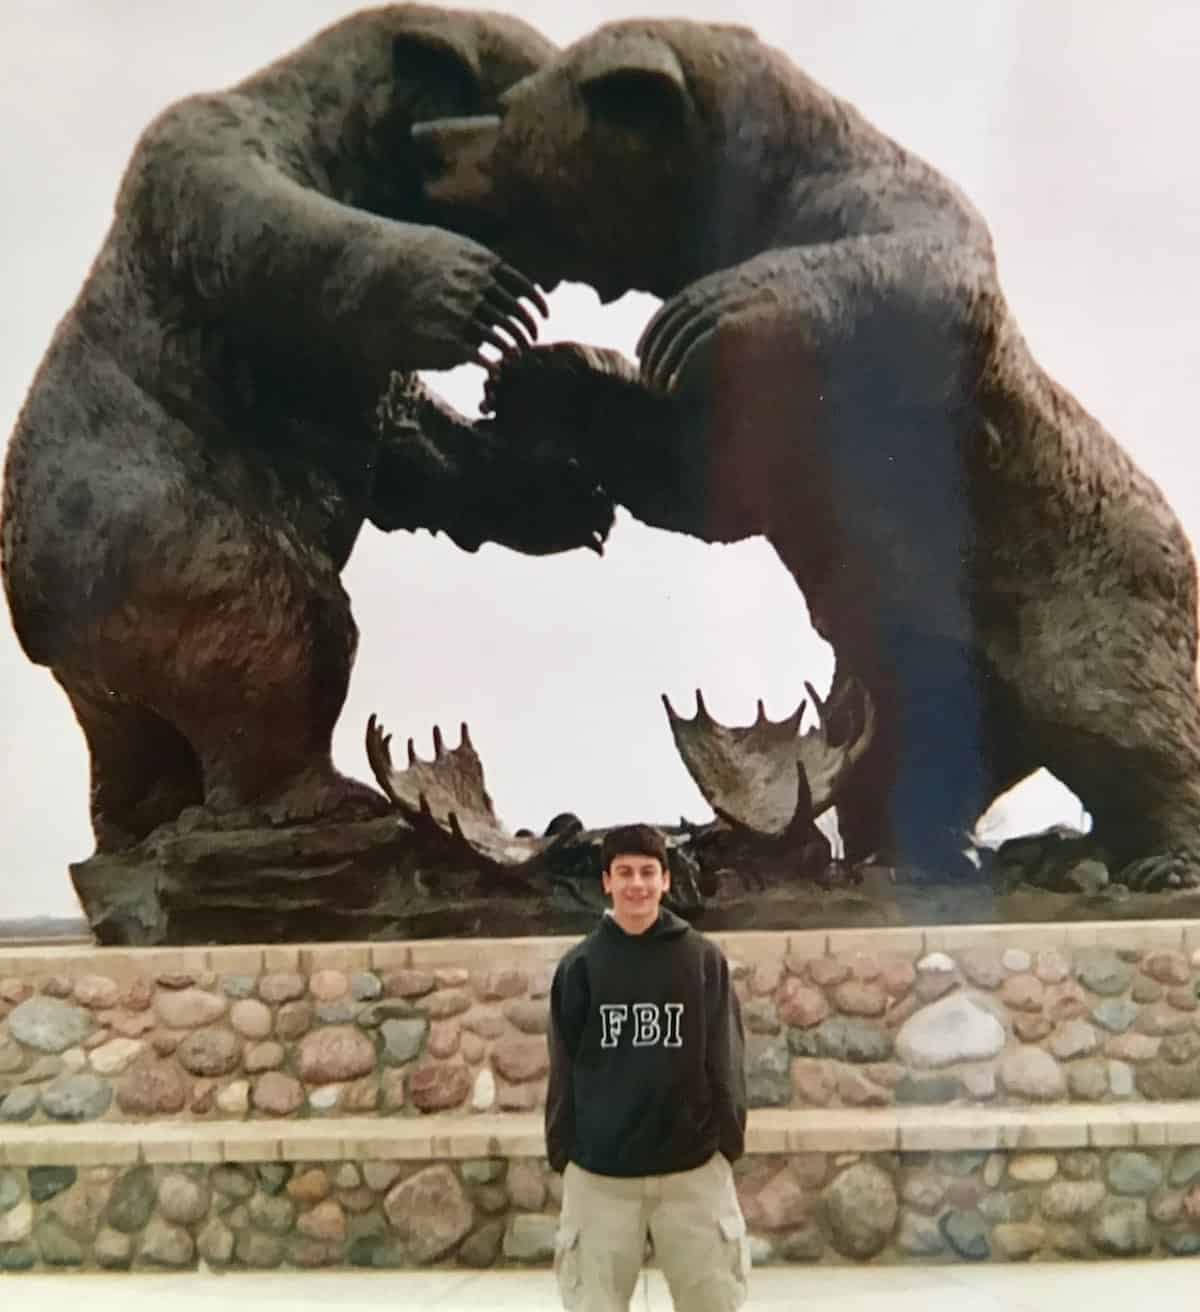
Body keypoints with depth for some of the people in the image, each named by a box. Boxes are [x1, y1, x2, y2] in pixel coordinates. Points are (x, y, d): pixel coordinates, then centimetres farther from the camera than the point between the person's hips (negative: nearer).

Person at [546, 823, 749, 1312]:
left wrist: (730, 1136, 0)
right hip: (598, 1168, 0)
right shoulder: (580, 964, 1)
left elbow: (724, 1058, 3)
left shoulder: (703, 958, 1)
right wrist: (560, 1146, 2)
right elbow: (565, 1065, 4)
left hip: (693, 1165, 0)